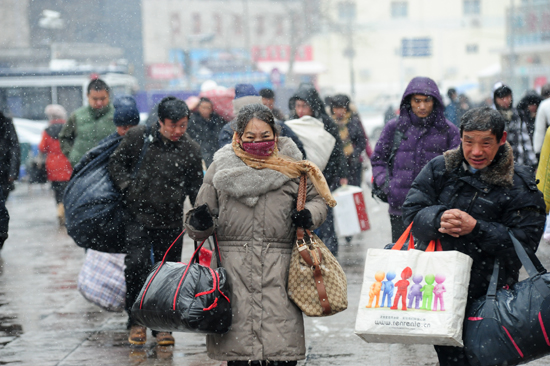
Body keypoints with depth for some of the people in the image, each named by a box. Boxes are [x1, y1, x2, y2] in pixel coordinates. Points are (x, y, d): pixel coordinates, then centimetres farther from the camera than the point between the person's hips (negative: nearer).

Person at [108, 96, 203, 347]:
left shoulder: (190, 149, 1)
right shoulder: (138, 137, -3)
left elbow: (195, 189, 8)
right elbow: (117, 162, 9)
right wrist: (128, 188, -6)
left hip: (171, 222, 2)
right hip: (138, 216, -1)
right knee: (136, 264, -14)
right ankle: (137, 321, 2)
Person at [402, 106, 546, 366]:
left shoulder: (519, 186, -7)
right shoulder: (439, 169, 4)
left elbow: (524, 243, -12)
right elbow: (412, 212, -1)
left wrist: (475, 228, -23)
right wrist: (438, 218, -23)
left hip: (485, 295, -4)